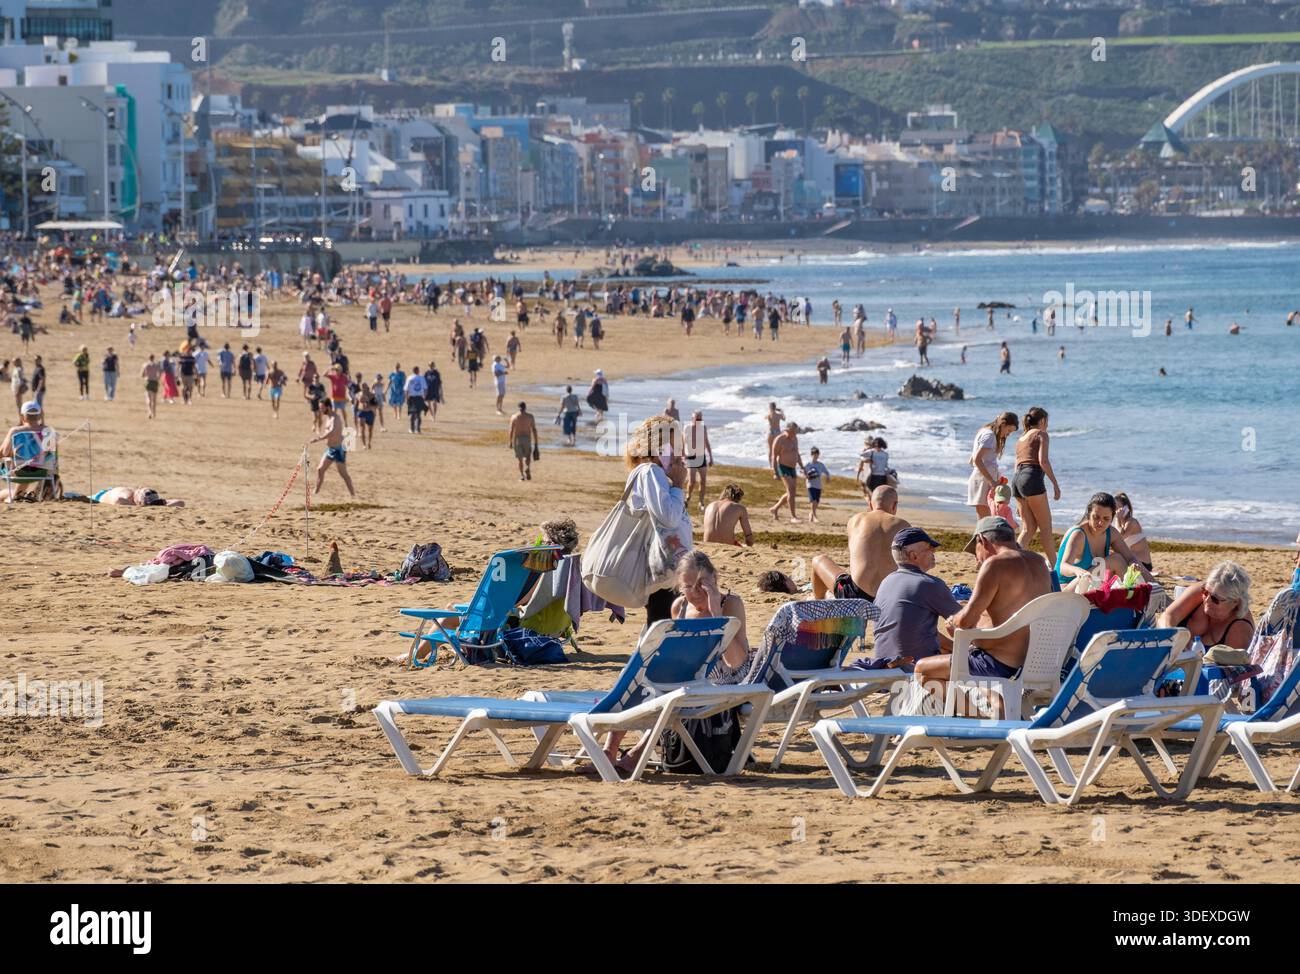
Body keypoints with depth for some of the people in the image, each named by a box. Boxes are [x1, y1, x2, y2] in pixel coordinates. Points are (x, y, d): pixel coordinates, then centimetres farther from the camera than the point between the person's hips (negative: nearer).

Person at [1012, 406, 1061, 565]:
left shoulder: (1021, 438, 25)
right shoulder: (1041, 434, 3)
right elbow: (1043, 460, -10)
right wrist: (1055, 484, -9)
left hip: (1017, 479, 7)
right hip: (1032, 478, -7)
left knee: (1028, 528, 8)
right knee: (1046, 526, -1)